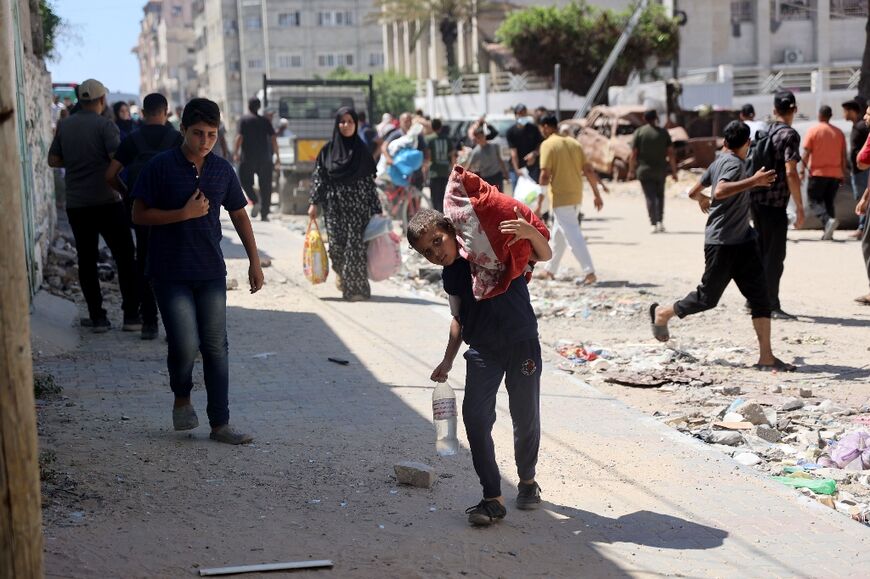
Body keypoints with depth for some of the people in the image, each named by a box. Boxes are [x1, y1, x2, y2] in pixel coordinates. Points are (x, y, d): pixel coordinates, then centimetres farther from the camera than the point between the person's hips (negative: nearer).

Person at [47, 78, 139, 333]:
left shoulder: (64, 126, 6)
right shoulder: (105, 125, -8)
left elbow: (53, 160, 8)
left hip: (76, 204, 4)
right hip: (107, 201, -4)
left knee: (87, 260, 9)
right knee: (124, 258, 4)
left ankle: (97, 317, 9)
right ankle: (131, 316, 2)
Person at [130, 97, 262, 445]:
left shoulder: (222, 170, 4)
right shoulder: (162, 166, -8)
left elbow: (239, 215, 14)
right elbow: (139, 215, -6)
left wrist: (254, 261, 11)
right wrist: (184, 213, -17)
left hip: (211, 272, 4)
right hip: (171, 273, -4)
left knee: (215, 347, 4)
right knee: (185, 345, -10)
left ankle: (220, 425, 11)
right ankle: (182, 399, 21)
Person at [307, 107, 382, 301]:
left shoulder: (362, 150, 4)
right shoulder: (328, 149, 5)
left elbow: (370, 181, 4)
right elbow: (318, 177, 5)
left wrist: (376, 210, 1)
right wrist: (314, 203, -3)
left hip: (357, 206, -1)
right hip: (335, 206, 1)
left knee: (355, 245, -9)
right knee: (337, 244, -5)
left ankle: (357, 287, -2)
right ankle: (341, 273, 25)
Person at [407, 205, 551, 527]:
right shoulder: (450, 276, 5)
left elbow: (544, 255, -13)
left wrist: (531, 232, -34)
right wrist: (447, 361, 14)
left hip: (522, 345, -4)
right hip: (482, 351, 4)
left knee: (526, 418, 3)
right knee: (475, 416, -9)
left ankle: (527, 481, 30)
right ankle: (493, 498, -3)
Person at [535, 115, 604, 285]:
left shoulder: (548, 144, -10)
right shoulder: (574, 143, 9)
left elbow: (545, 175, -16)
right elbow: (588, 170, 6)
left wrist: (539, 202, -14)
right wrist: (597, 195, 11)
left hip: (560, 197, -7)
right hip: (576, 196, 7)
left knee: (573, 235, -7)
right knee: (558, 232, 20)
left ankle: (589, 272, -15)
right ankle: (550, 270, 30)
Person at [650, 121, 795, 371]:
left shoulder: (719, 162, 13)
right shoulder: (734, 164, -14)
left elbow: (693, 192, 21)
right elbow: (720, 191, -33)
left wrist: (703, 200, 44)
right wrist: (754, 181, -35)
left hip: (742, 242, 9)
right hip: (722, 243, -9)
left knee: (760, 297, -1)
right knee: (707, 298, 3)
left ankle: (766, 357, -4)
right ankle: (662, 313, 28)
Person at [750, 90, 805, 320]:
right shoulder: (789, 135, -11)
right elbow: (790, 173, -19)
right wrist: (800, 207, -16)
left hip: (757, 200, 8)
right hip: (775, 203, -7)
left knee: (762, 252, 16)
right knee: (775, 256, -2)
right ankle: (772, 306, -1)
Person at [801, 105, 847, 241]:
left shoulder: (813, 130, -4)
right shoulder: (839, 132, 7)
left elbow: (806, 153, -8)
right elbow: (843, 156, 9)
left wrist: (802, 169, -3)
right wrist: (843, 173, 15)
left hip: (818, 173, -4)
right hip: (835, 173, 4)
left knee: (814, 200, 0)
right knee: (829, 201, 12)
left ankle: (828, 220, -25)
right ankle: (828, 232, 6)